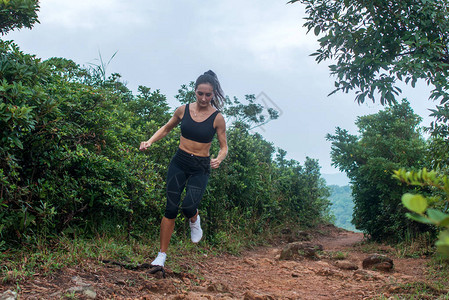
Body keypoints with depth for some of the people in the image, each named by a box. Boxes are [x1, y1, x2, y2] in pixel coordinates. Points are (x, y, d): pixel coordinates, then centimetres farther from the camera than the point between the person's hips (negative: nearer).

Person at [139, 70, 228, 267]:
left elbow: (224, 147, 0)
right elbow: (166, 129, 17)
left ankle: (194, 220, 17)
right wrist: (149, 142, 3)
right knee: (171, 209, -1)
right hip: (179, 163, 2)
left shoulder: (217, 118, -6)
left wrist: (219, 159, -21)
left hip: (201, 168, -2)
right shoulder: (183, 110, 1)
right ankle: (162, 254, 11)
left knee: (188, 205, -23)